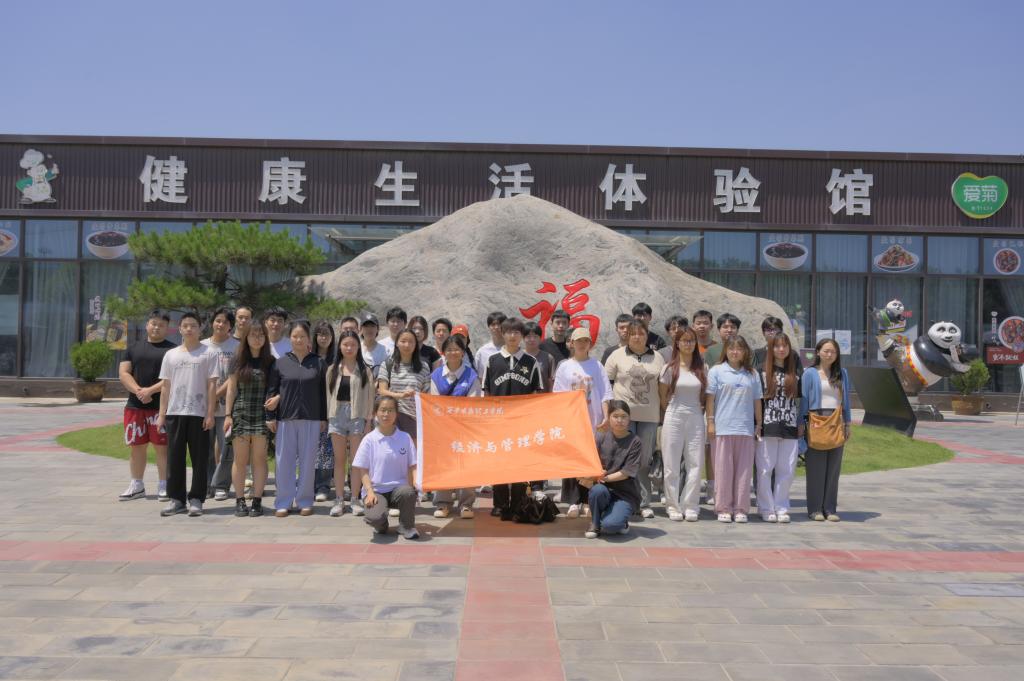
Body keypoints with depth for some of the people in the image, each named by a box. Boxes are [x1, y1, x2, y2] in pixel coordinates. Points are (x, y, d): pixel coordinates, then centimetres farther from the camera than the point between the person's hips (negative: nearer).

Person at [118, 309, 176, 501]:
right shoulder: (135, 347, 14)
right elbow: (123, 373, 6)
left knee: (162, 447, -2)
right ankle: (136, 485, 20)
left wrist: (150, 390, -16)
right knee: (137, 446, 10)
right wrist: (138, 391, -10)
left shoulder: (172, 350, 1)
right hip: (135, 406, 4)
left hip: (161, 406, -4)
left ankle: (163, 486, 6)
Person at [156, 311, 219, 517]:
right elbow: (165, 386, 13)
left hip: (199, 414, -3)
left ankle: (196, 499, 8)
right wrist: (161, 414, 7)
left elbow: (212, 385, -1)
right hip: (174, 413, 3)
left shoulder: (208, 354, 2)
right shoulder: (171, 355, 12)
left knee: (199, 458, 1)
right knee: (175, 457, 6)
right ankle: (175, 499, 14)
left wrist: (210, 413, -7)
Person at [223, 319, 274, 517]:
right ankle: (239, 501, 10)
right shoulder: (239, 360, 7)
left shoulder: (270, 362, 6)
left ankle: (257, 501, 6)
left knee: (259, 460, 0)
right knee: (240, 460, 3)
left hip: (262, 417, -1)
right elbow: (231, 388, 7)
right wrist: (228, 414, 1)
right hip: (240, 415, 1)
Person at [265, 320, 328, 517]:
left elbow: (323, 392, 5)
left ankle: (305, 501, 15)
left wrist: (324, 418, 2)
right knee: (284, 461, 4)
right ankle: (283, 502, 12)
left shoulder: (318, 363, 5)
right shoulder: (280, 362, 4)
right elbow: (271, 391, 5)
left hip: (311, 419, 0)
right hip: (285, 419, 0)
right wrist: (270, 417, 0)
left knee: (307, 461, 4)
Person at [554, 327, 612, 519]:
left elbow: (605, 393, 2)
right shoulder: (564, 367, 5)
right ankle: (574, 502, 4)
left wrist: (606, 417, -7)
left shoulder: (597, 366, 6)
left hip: (593, 422, 0)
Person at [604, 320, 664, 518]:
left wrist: (664, 412, 9)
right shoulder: (617, 356, 5)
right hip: (623, 414, -2)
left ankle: (644, 503, 12)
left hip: (649, 415, 2)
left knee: (645, 461, 5)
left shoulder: (657, 358, 11)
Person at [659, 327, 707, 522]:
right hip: (674, 418, -2)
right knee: (672, 465, 1)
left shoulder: (702, 368, 7)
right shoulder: (670, 368, 0)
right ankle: (674, 507, 9)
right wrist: (673, 412, 9)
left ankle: (690, 507, 8)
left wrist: (701, 412, 4)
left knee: (695, 465, 0)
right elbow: (663, 398, 6)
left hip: (696, 419, 2)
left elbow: (705, 396, 11)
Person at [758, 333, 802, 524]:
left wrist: (801, 423, 11)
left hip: (790, 428, 3)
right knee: (765, 469, -1)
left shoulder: (794, 372, 12)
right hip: (767, 427, -3)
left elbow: (799, 399, 16)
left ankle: (781, 508, 15)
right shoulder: (763, 371, 2)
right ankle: (767, 508, 9)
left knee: (787, 470, 4)